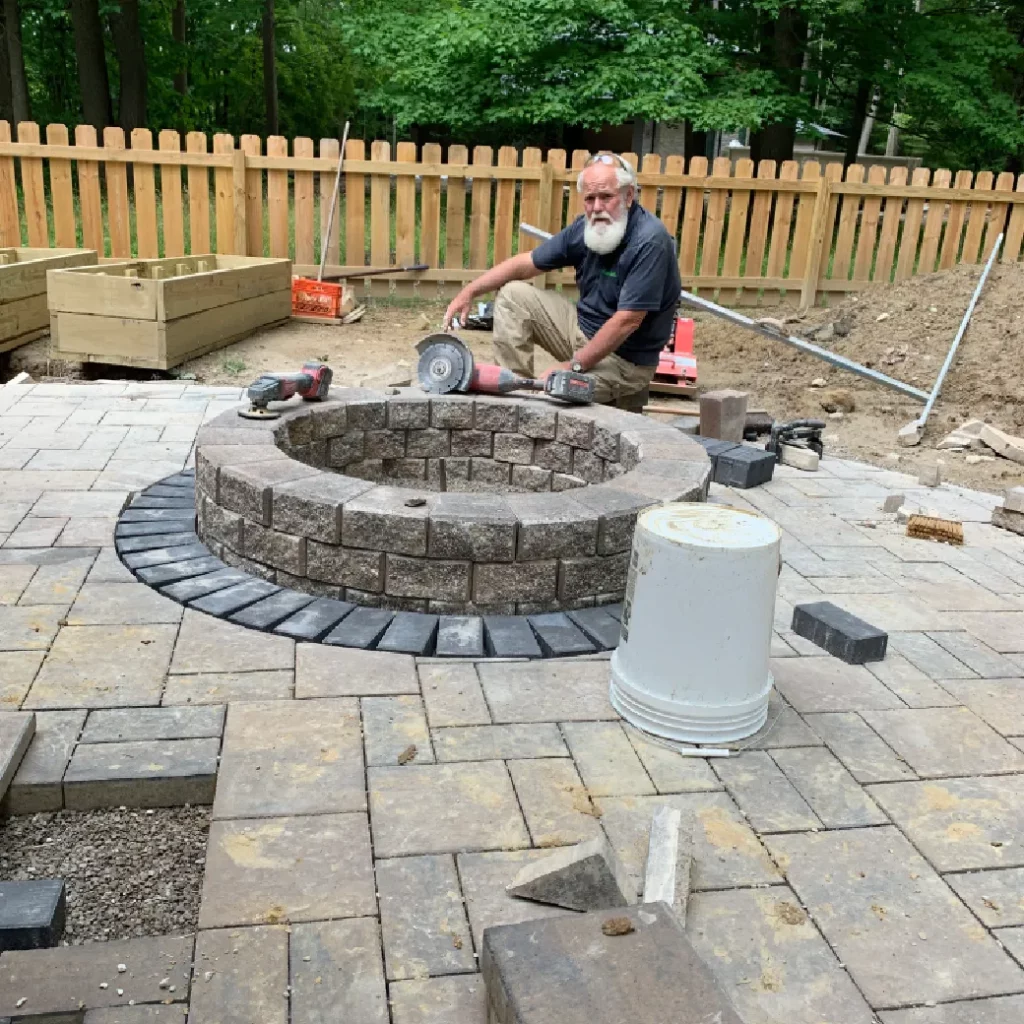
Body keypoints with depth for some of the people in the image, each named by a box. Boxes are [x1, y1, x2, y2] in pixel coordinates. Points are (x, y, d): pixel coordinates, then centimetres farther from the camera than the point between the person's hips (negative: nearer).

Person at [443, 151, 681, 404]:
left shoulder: (649, 241, -24)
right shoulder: (587, 227, -1)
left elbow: (628, 320, -28)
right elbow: (526, 263, 7)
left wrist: (574, 365, -25)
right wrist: (470, 291, 0)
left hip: (624, 359, -8)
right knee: (512, 294, 3)